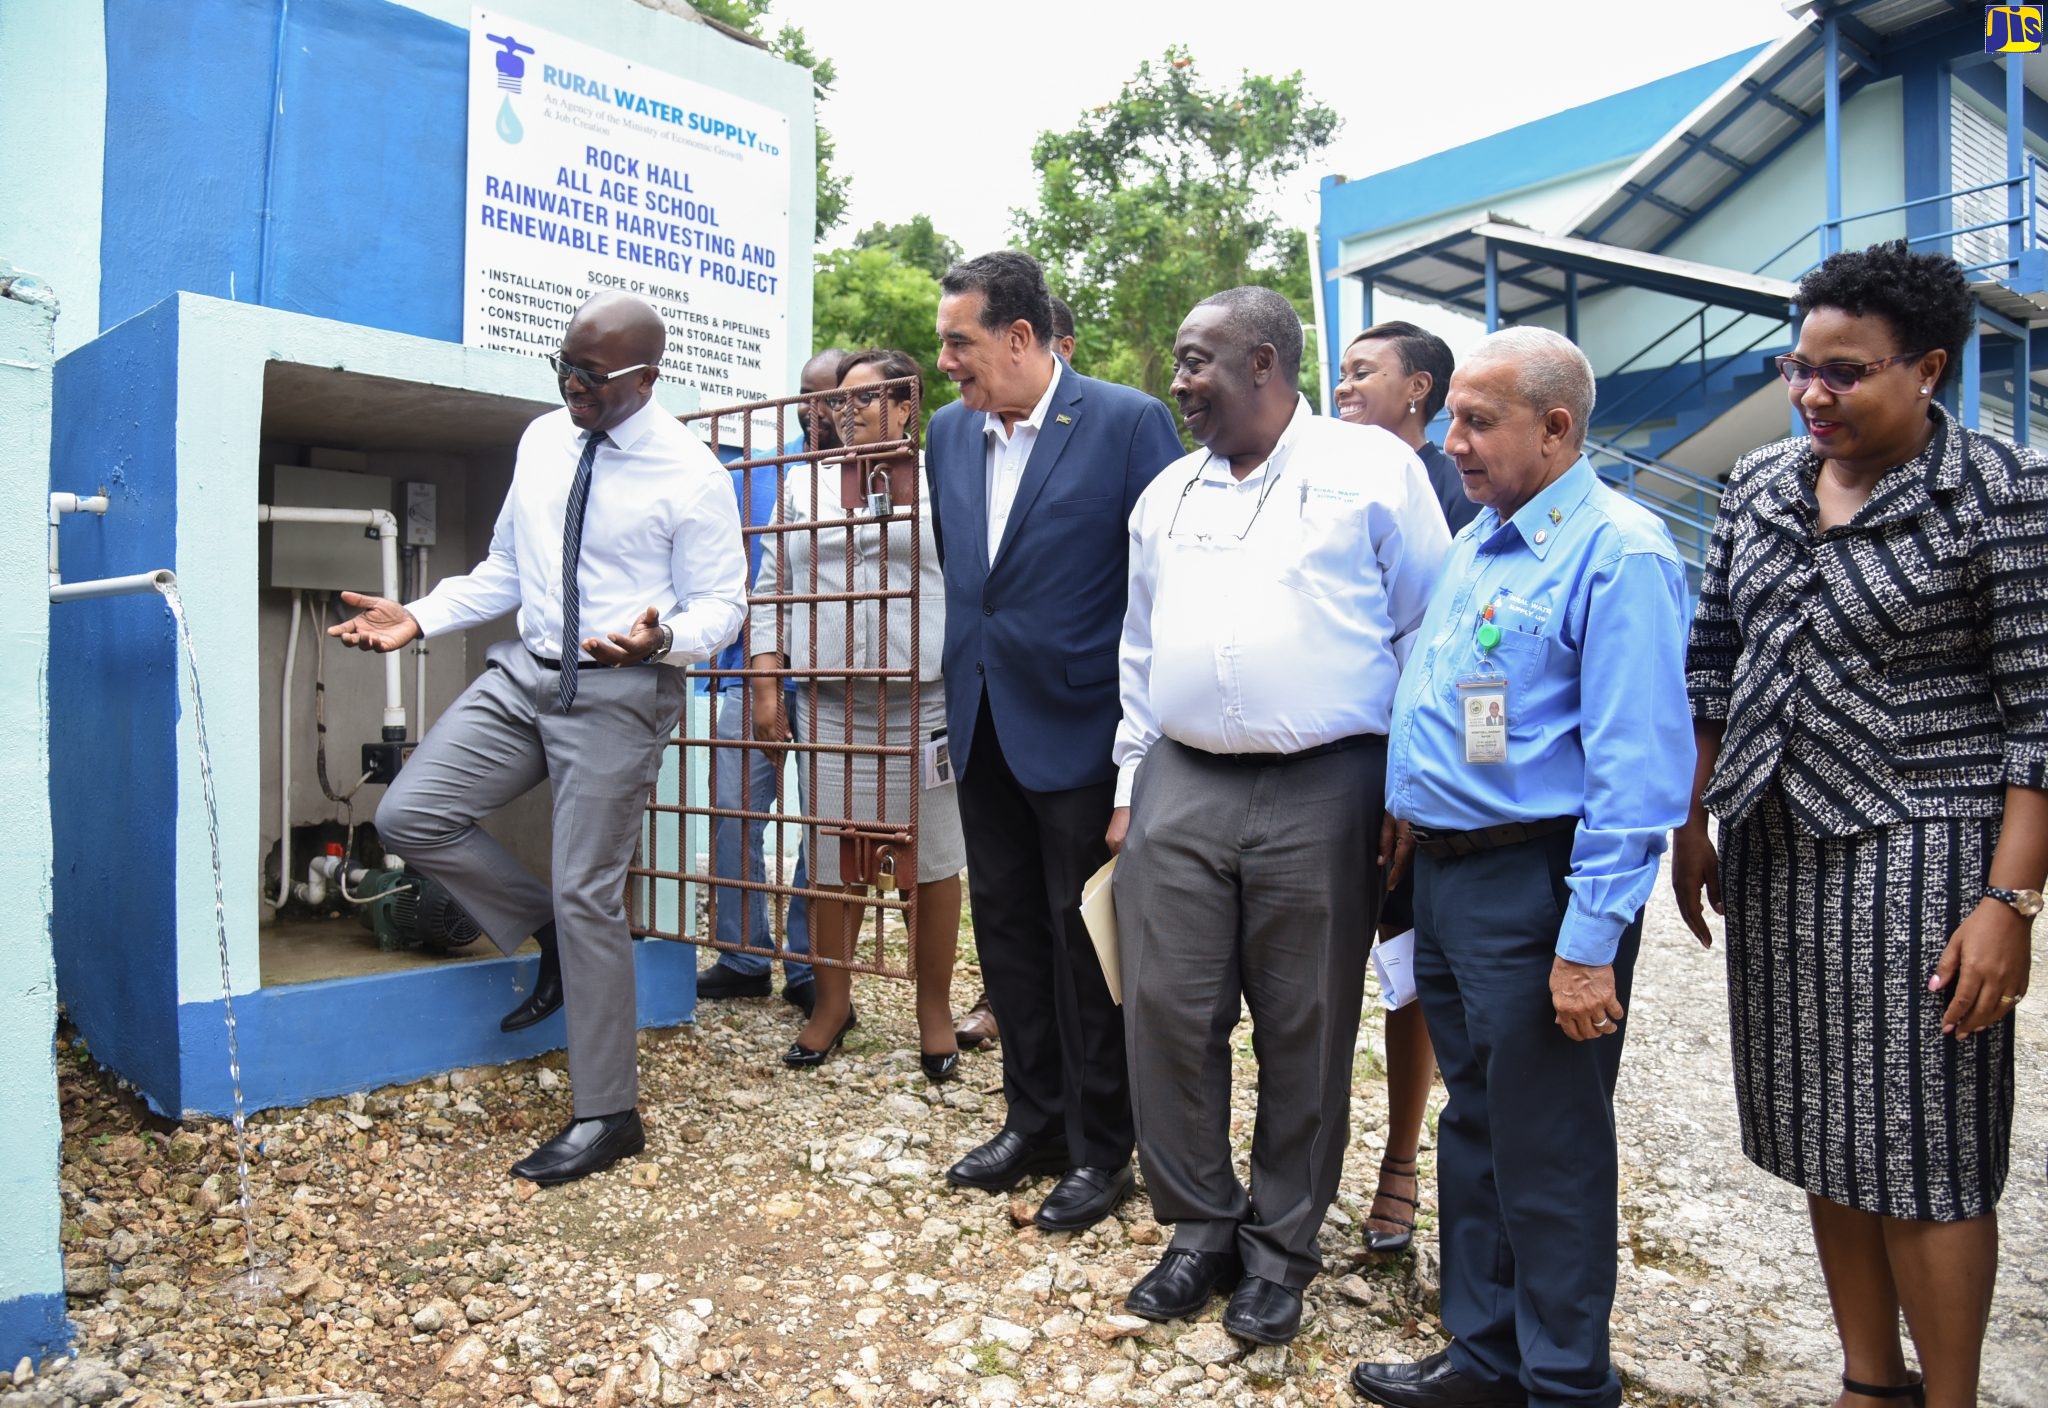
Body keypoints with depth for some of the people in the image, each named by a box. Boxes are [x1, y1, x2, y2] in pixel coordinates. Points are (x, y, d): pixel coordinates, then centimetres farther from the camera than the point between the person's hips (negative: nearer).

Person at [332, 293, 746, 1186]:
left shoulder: (691, 475, -10)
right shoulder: (542, 441, 8)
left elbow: (719, 607, -8)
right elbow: (506, 569, 16)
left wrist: (659, 638, -30)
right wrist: (418, 617, 2)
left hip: (620, 692, -6)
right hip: (524, 671, 7)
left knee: (587, 897, -3)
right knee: (410, 816, -5)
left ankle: (608, 1114, 13)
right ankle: (553, 936, 20)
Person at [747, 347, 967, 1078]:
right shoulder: (804, 485, 13)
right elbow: (771, 589, 13)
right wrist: (765, 683, 3)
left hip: (926, 701, -2)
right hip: (830, 702, 3)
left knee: (933, 857, 3)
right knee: (830, 858, 6)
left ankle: (935, 1011, 17)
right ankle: (832, 1003, 21)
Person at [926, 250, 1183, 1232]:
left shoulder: (1129, 423, -10)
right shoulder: (950, 432, 8)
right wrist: (962, 689, 15)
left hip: (1079, 727, -6)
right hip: (985, 726, 6)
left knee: (1086, 941, 5)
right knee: (1008, 931, 15)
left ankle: (1099, 1150, 23)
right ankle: (1033, 1120, 33)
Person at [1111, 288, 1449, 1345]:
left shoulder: (1373, 468, 1)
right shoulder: (1166, 494, 15)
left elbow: (1426, 635, 0)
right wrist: (1130, 787, 14)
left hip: (1324, 792, -4)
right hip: (1179, 789, 4)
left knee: (1303, 1031, 6)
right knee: (1168, 1012, 3)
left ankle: (1280, 1245, 25)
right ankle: (1201, 1225, 24)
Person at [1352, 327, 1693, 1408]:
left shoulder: (1618, 553, -14)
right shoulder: (1477, 543, 13)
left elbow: (1638, 769, -20)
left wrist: (1590, 944, -22)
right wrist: (1413, 821, 16)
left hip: (1536, 887, -9)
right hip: (1445, 873, 9)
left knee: (1547, 1154, 5)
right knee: (1473, 1126, 19)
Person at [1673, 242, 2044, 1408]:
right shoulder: (1759, 485, 8)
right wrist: (1693, 827, 11)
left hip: (1918, 850, -5)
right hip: (1775, 849, 6)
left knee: (1922, 1146, 1)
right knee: (1822, 1131, 14)